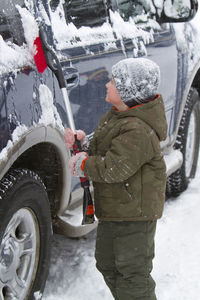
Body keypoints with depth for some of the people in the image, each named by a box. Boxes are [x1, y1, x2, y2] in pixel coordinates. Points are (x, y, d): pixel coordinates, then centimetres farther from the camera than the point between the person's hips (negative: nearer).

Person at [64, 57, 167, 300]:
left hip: (135, 215, -11)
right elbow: (102, 150, 19)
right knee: (107, 264, 21)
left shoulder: (138, 131, -27)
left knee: (133, 271, -2)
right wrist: (82, 143, 1)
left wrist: (82, 165, -16)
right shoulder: (115, 116, 7)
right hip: (112, 209, 11)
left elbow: (114, 169, -31)